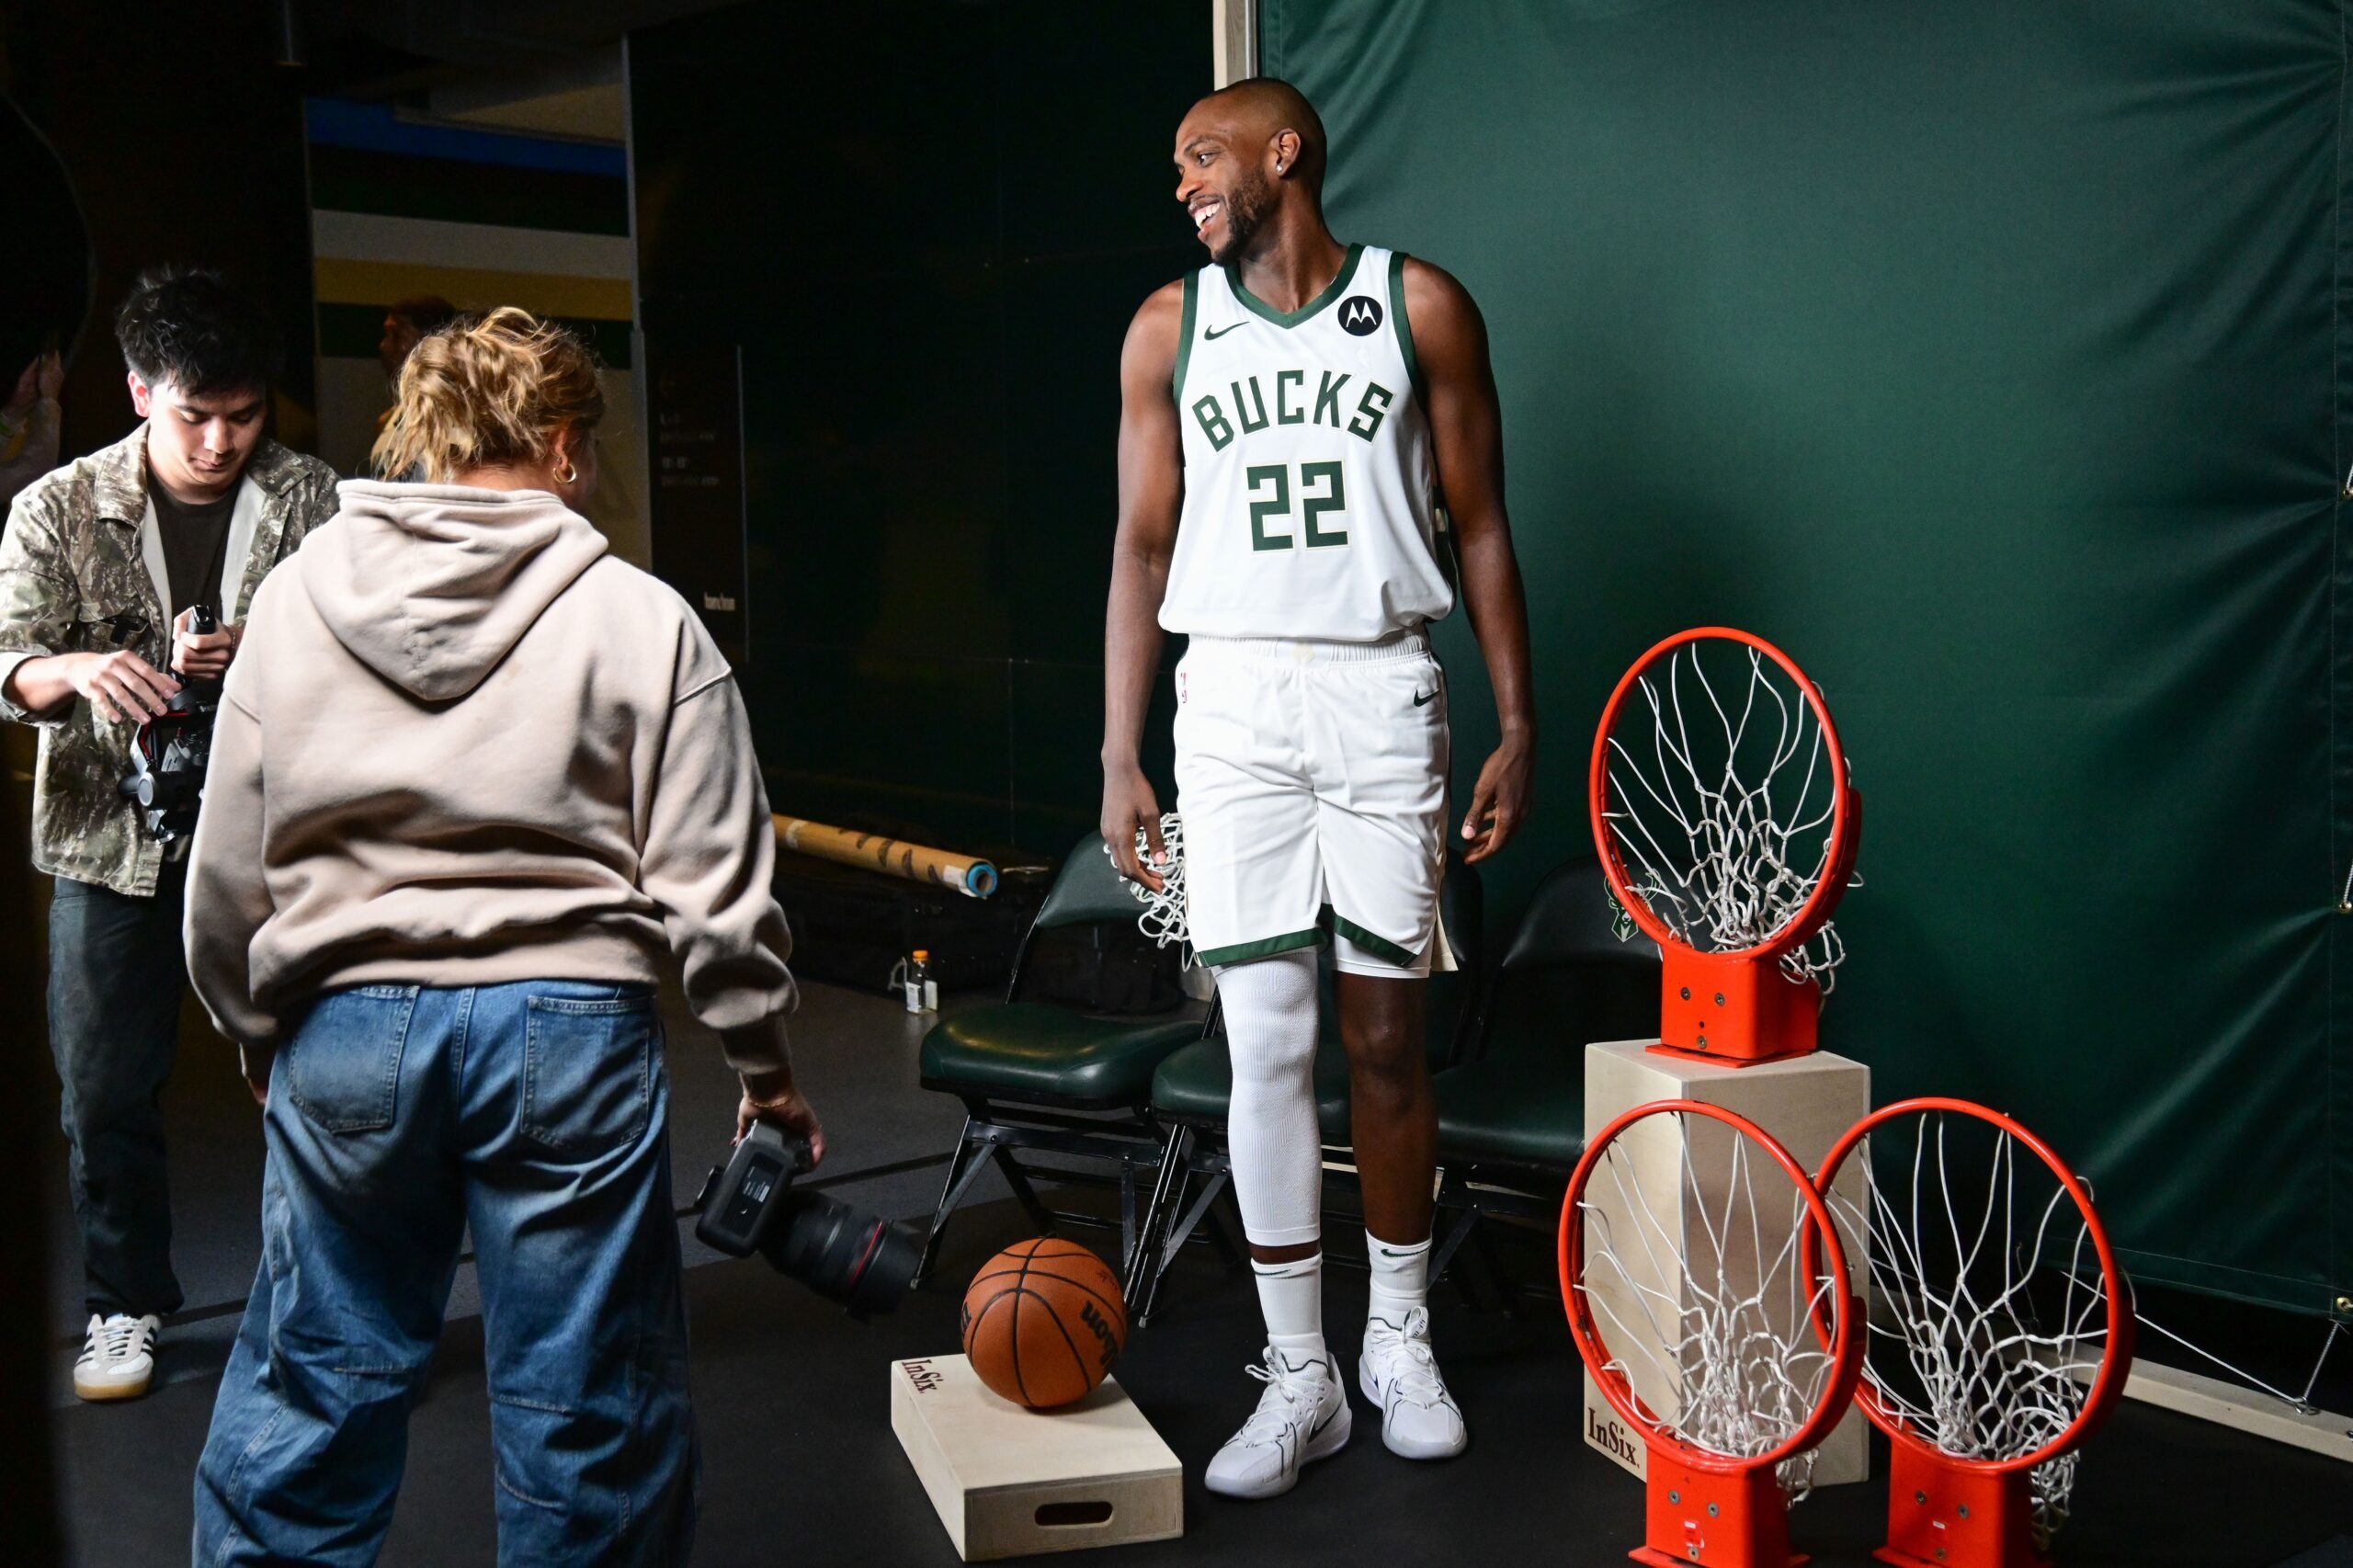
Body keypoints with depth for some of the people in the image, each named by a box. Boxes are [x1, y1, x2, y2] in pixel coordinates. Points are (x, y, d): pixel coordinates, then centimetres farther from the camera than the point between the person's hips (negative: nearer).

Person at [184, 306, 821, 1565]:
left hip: (345, 1029, 3)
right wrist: (767, 1069, 7)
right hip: (568, 1031, -2)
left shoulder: (295, 599, 4)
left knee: (314, 1377, 17)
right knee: (585, 1401, 10)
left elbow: (228, 868, 8)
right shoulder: (642, 621, -5)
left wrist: (255, 1029, 22)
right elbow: (713, 891, -5)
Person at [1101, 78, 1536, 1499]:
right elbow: (1143, 547, 8)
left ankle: (1401, 1338, 23)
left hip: (1382, 692, -1)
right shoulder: (1170, 327, 9)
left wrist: (1520, 725, 0)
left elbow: (1480, 527, 6)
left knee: (1389, 1035, 4)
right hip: (1233, 700, 1)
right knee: (1267, 1044, -1)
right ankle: (1301, 1377, 10)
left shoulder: (1423, 306, 4)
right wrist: (1119, 759, 3)